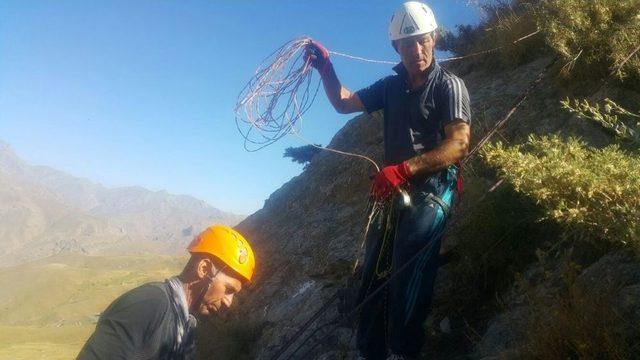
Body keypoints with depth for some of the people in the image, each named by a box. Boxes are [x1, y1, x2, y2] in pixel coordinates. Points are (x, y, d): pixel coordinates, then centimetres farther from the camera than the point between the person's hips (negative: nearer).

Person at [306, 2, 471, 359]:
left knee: (407, 279, -16)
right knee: (374, 277, 7)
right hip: (396, 193, 7)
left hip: (431, 192, -6)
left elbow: (459, 144, -15)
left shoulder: (449, 85, -2)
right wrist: (325, 67, 5)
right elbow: (344, 102, 20)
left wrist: (403, 169, -25)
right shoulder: (393, 86, 16)